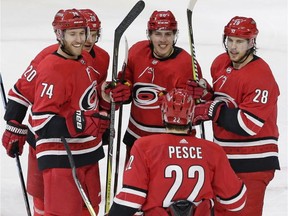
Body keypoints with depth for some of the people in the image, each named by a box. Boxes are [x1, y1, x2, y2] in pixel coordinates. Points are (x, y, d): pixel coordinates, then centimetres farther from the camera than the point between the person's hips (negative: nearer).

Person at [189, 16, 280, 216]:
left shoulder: (260, 76, -19)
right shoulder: (220, 64, 6)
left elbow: (248, 125, -25)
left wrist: (214, 110, -23)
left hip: (252, 162, -8)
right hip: (224, 157, 8)